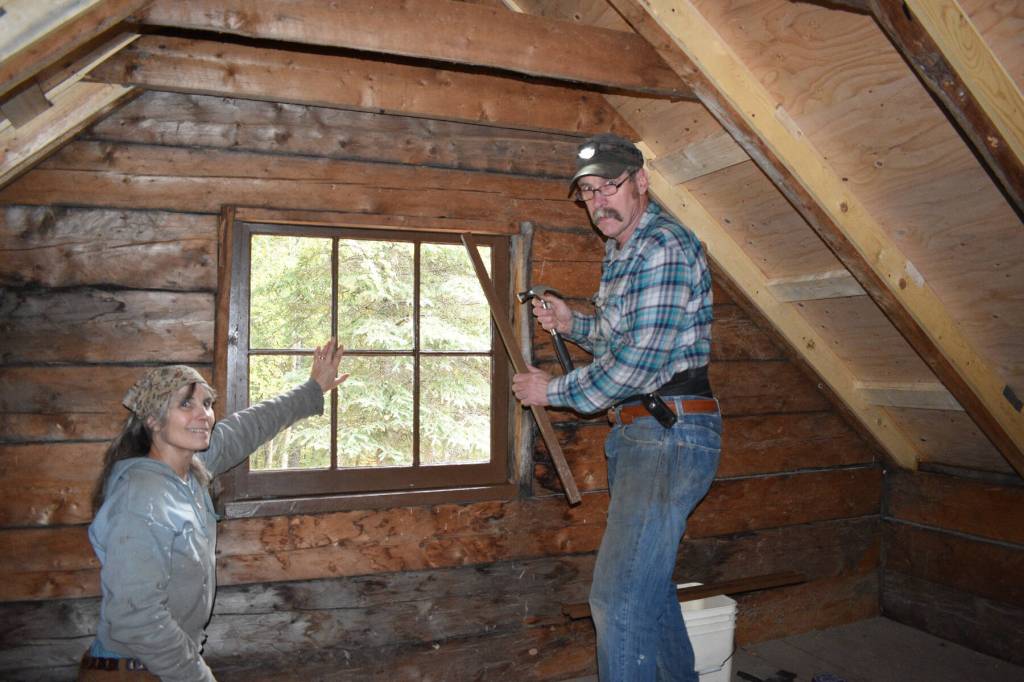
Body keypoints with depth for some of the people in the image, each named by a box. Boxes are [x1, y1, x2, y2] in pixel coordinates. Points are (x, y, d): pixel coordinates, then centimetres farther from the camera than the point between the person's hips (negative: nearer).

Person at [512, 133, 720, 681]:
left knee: (618, 597, -9)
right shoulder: (620, 253, 17)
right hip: (636, 432, 11)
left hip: (669, 434, -10)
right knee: (648, 584, 21)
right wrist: (573, 324, 10)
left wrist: (555, 391, -13)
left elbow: (643, 355, -23)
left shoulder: (664, 247, -15)